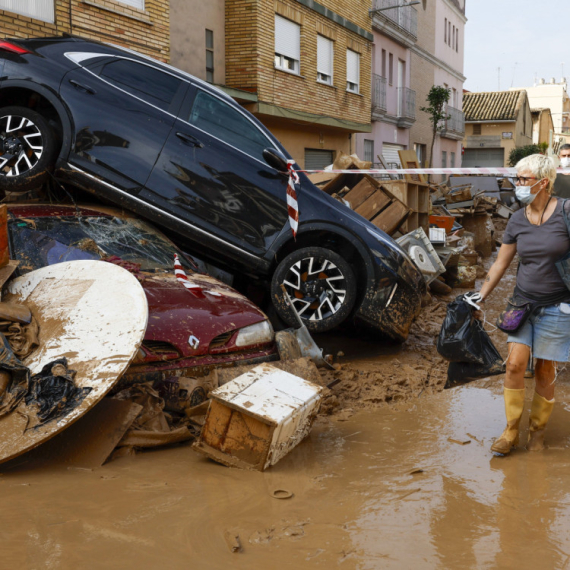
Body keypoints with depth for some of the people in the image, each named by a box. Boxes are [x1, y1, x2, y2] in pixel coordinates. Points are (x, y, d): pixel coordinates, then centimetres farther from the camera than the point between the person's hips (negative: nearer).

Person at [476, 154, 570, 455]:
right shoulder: (517, 220, 3)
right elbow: (500, 264, 10)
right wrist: (479, 299, 9)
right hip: (524, 302, 4)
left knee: (545, 371, 5)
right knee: (515, 364, -4)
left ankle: (537, 429, 24)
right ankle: (511, 430, 11)